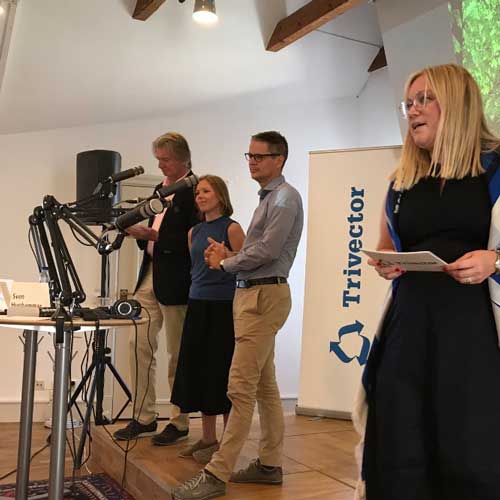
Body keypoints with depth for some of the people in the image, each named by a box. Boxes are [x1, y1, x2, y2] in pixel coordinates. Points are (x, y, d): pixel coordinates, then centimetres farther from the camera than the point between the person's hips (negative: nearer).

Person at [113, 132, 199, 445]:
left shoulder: (194, 192, -11)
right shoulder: (161, 189, 15)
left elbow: (191, 242, -18)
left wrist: (152, 236, -21)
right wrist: (140, 233, 1)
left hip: (175, 283, -8)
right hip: (150, 277, 8)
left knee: (177, 355, 3)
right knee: (140, 345, 7)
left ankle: (180, 423, 18)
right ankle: (144, 418, 19)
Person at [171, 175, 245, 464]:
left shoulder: (231, 228, -6)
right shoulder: (194, 232, 14)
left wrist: (222, 259, -21)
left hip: (223, 307, -7)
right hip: (197, 305, 7)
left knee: (221, 372, -1)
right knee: (197, 370, 10)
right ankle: (208, 438, 23)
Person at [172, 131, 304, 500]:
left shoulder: (285, 197, -9)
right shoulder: (267, 198, 21)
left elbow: (267, 250, -18)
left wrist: (225, 264, -5)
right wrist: (228, 256, 2)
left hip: (265, 296, -10)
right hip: (251, 293, 10)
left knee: (241, 388, -10)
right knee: (265, 385, 13)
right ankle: (270, 464, 22)